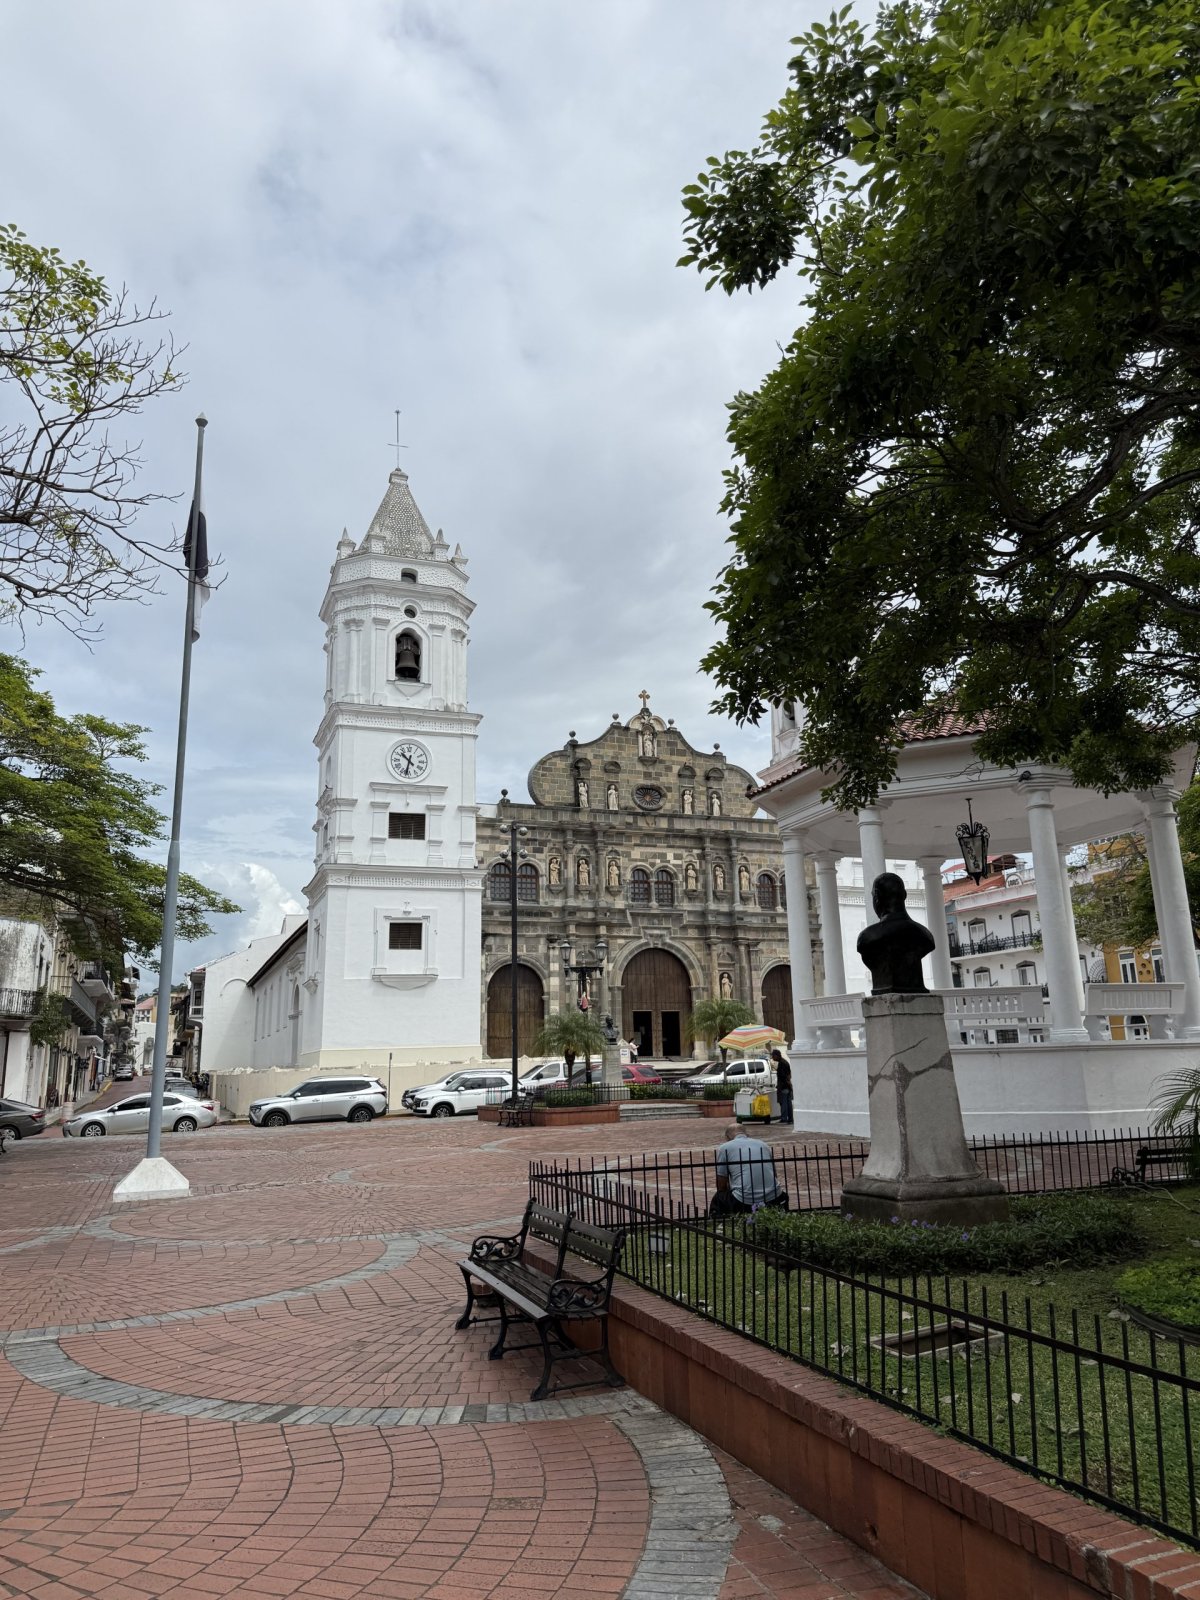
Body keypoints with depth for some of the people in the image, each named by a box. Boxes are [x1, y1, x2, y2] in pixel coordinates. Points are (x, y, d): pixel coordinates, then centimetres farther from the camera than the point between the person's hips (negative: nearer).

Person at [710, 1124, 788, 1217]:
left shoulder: (725, 1148, 10)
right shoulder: (763, 1144, 22)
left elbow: (721, 1186, 12)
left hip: (744, 1202, -3)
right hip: (773, 1200, 3)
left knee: (717, 1200, 25)